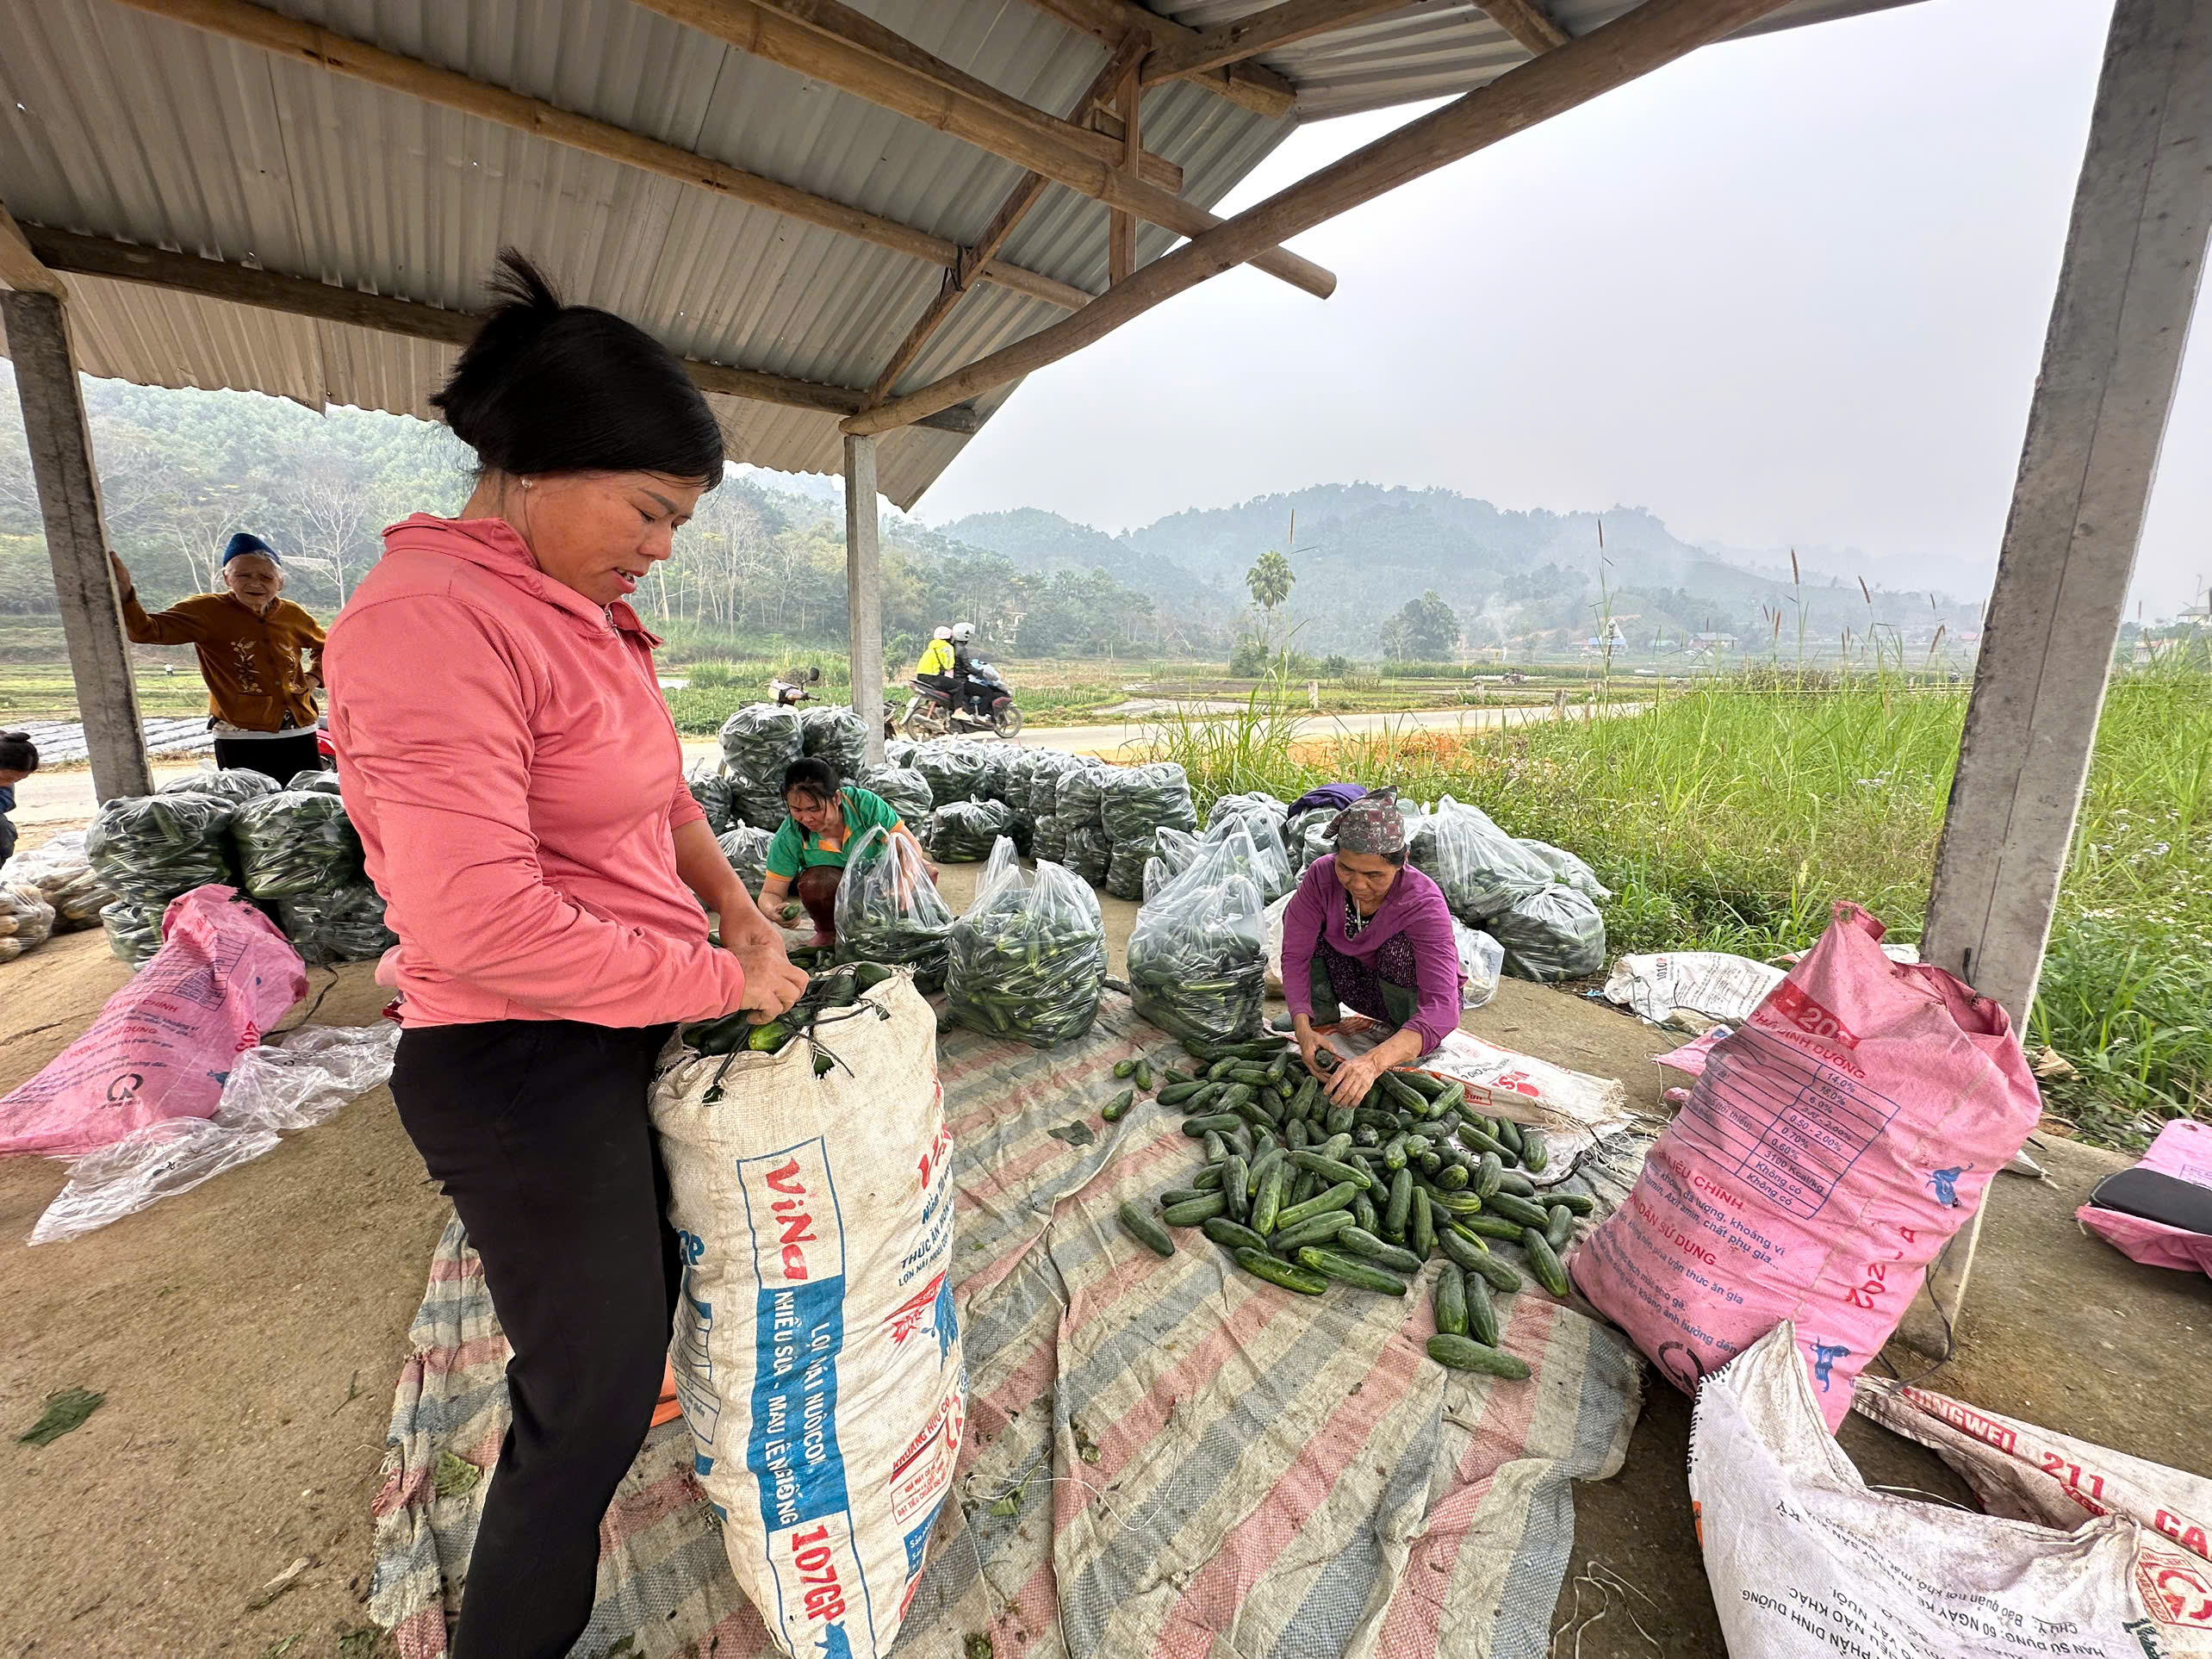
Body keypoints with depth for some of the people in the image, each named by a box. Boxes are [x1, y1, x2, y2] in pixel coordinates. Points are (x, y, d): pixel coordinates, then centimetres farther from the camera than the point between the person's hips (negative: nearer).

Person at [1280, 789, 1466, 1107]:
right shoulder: (1322, 875, -24)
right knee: (1301, 922, -16)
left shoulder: (1424, 902, -34)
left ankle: (1407, 1040, -10)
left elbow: (1442, 1009, -43)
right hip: (1358, 983, 3)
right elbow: (1295, 955, -20)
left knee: (1400, 945, -34)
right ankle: (1321, 1016, 0)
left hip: (1416, 994, -3)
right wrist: (1303, 1028, -37)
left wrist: (1373, 1062, -57)